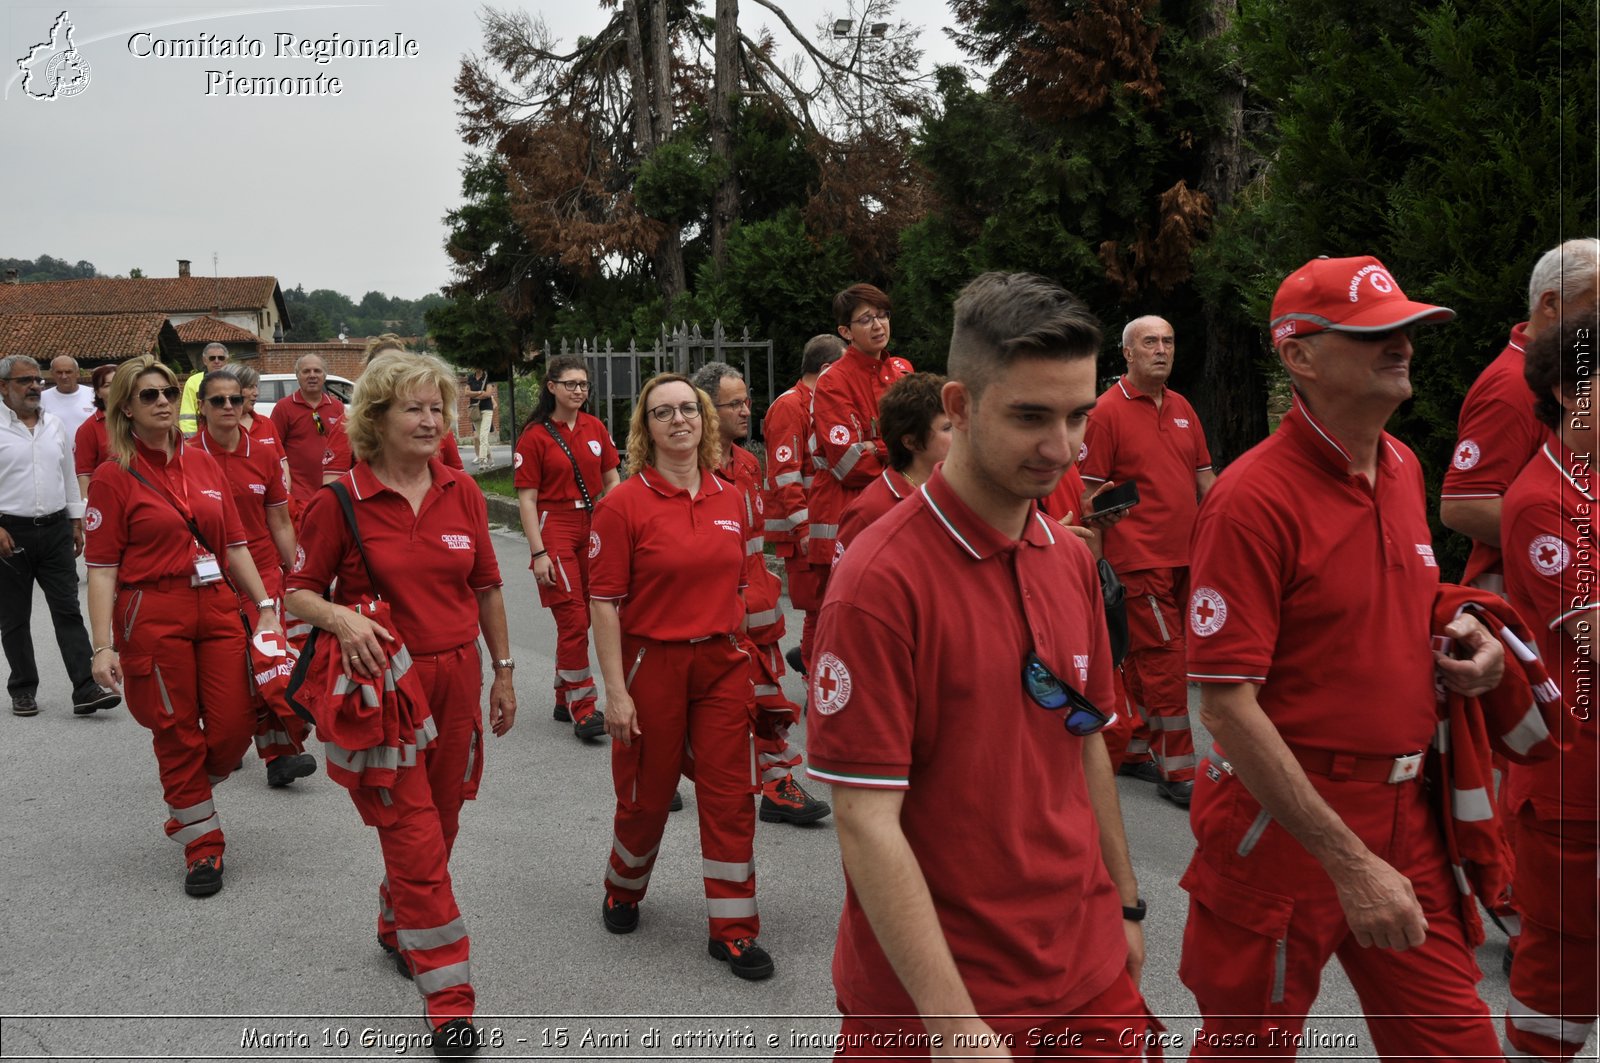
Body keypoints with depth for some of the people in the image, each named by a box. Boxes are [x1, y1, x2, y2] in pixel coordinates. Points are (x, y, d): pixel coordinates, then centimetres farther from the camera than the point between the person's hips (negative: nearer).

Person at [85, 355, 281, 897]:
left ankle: (186, 809, 30)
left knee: (235, 726, 0)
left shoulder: (203, 464, 10)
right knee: (178, 733, 4)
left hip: (218, 610, 4)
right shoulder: (114, 475, -3)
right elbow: (101, 568, -6)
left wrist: (265, 604, 8)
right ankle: (202, 846, 20)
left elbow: (235, 545, 13)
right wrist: (103, 645, -12)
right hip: (152, 618, -4)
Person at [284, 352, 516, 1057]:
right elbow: (300, 592, -1)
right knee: (415, 839, -3)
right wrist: (342, 619, -23)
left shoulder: (462, 493, 3)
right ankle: (449, 998, 7)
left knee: (439, 827, 16)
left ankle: (398, 931, 43)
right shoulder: (340, 501, -8)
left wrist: (503, 672, 13)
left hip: (455, 678, 4)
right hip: (382, 683, -4)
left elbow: (486, 589, 11)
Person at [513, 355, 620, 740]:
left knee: (579, 619, 11)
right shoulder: (535, 436, -5)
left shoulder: (595, 428, 8)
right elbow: (527, 498, -6)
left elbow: (611, 481, 12)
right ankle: (582, 708, -3)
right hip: (555, 529, -5)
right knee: (573, 620, -9)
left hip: (594, 528, 5)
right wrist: (538, 552, -12)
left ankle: (564, 700, 23)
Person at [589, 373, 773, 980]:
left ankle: (732, 929, 17)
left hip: (721, 663, 4)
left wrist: (741, 654, 13)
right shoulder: (624, 504, -10)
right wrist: (615, 691, -14)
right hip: (652, 665, -3)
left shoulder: (729, 499, 4)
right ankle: (623, 889, 42)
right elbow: (604, 604, -11)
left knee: (730, 795, 4)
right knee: (646, 793, 13)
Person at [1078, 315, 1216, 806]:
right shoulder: (1107, 410, -7)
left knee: (1141, 659, 15)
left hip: (1184, 556, 7)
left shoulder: (1182, 408, 14)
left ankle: (1132, 748, 26)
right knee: (1165, 660, -6)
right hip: (1139, 558, -7)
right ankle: (1177, 771, 2)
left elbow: (1204, 477, 18)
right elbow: (1090, 493, -8)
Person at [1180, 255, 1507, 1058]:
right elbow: (1228, 707, -23)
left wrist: (1462, 638, 0)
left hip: (1403, 808, 7)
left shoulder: (1403, 466, 5)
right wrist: (1350, 864, -22)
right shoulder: (1253, 499, -20)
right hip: (1282, 819, -7)